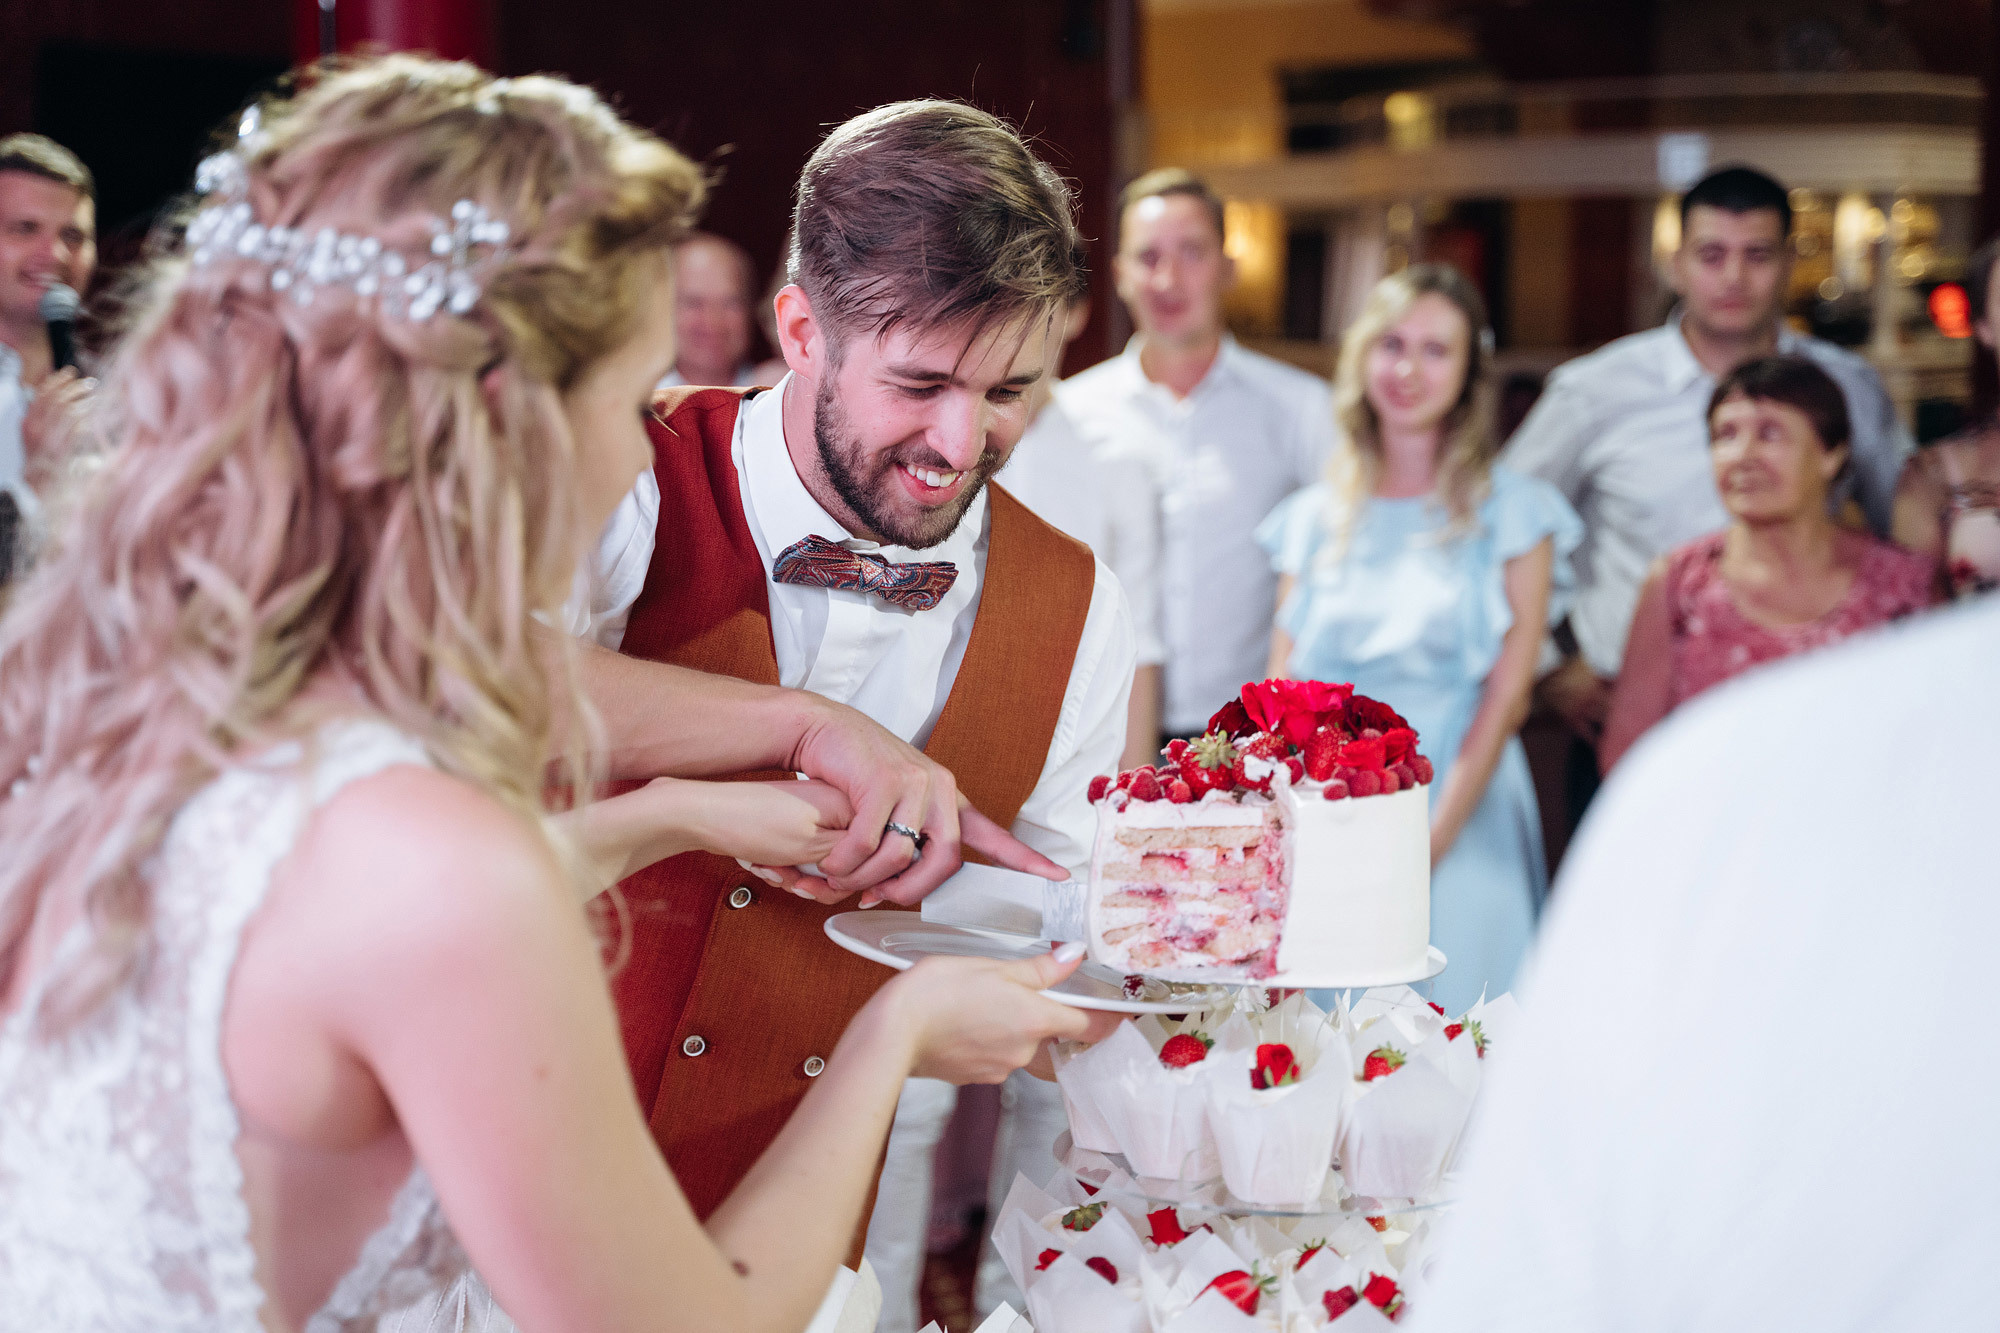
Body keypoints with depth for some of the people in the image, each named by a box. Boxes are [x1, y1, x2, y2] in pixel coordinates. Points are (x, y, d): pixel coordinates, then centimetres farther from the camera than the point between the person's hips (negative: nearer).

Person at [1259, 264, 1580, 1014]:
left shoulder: (1513, 511, 2)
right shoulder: (1315, 516, 11)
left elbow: (1507, 696, -5)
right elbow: (1283, 690, 10)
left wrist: (1430, 842, -13)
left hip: (1460, 820, -2)